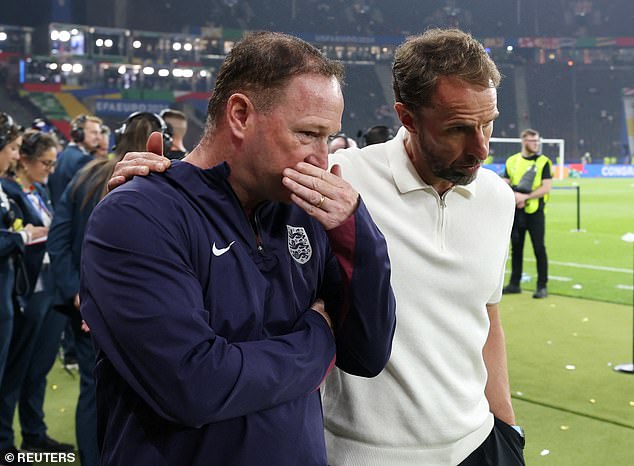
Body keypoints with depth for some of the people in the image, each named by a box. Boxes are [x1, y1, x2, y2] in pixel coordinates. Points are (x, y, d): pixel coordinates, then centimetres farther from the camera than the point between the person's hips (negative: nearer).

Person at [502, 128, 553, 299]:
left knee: (539, 248, -3)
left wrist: (525, 197, -18)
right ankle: (514, 284, 20)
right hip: (516, 211, 4)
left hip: (535, 211, -4)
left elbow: (546, 187, -10)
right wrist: (514, 196, -12)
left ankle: (542, 286, 3)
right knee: (516, 247, 11)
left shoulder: (543, 162, -2)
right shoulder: (512, 161, 9)